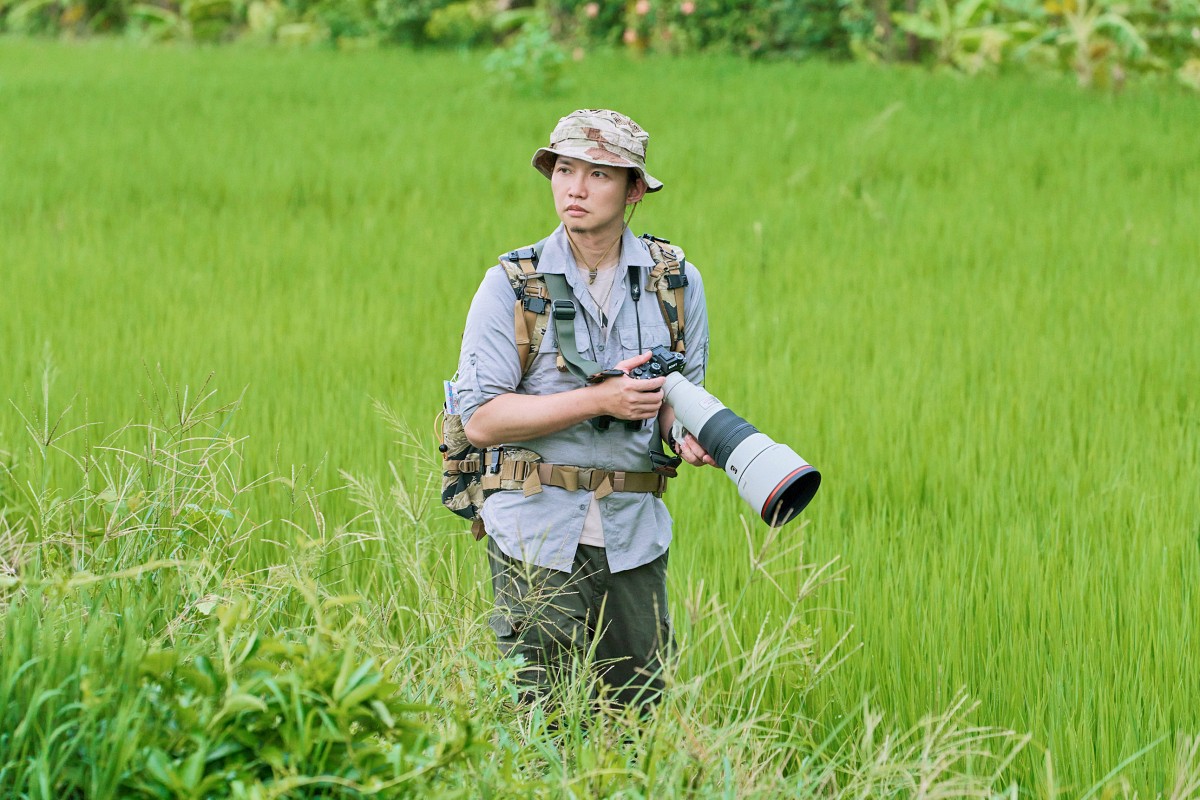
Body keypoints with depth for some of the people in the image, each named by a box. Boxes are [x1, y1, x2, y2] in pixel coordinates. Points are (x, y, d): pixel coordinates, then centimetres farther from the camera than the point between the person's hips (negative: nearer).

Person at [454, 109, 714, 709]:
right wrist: (600, 399, -17)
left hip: (634, 535, 3)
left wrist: (687, 432, -12)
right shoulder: (512, 285, -3)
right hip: (538, 530, -3)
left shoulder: (675, 282, 7)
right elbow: (481, 418, -9)